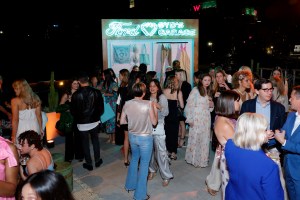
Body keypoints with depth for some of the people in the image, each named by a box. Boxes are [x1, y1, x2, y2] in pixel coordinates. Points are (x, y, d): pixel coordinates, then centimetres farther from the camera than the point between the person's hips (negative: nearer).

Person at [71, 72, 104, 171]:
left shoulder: (76, 95, -15)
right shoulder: (96, 92, -12)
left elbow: (73, 111, -7)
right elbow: (101, 108, -5)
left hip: (82, 124, -1)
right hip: (94, 122, 2)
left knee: (85, 143, 14)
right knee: (95, 140, 21)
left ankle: (89, 164, 24)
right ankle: (97, 161, 29)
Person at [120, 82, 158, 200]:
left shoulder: (127, 104, -6)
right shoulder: (148, 104, -18)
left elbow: (122, 122, 1)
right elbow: (154, 122, -10)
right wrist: (155, 110, 3)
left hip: (132, 136, 5)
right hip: (145, 138, -5)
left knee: (134, 159, 27)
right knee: (144, 164, 9)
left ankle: (130, 185, 41)